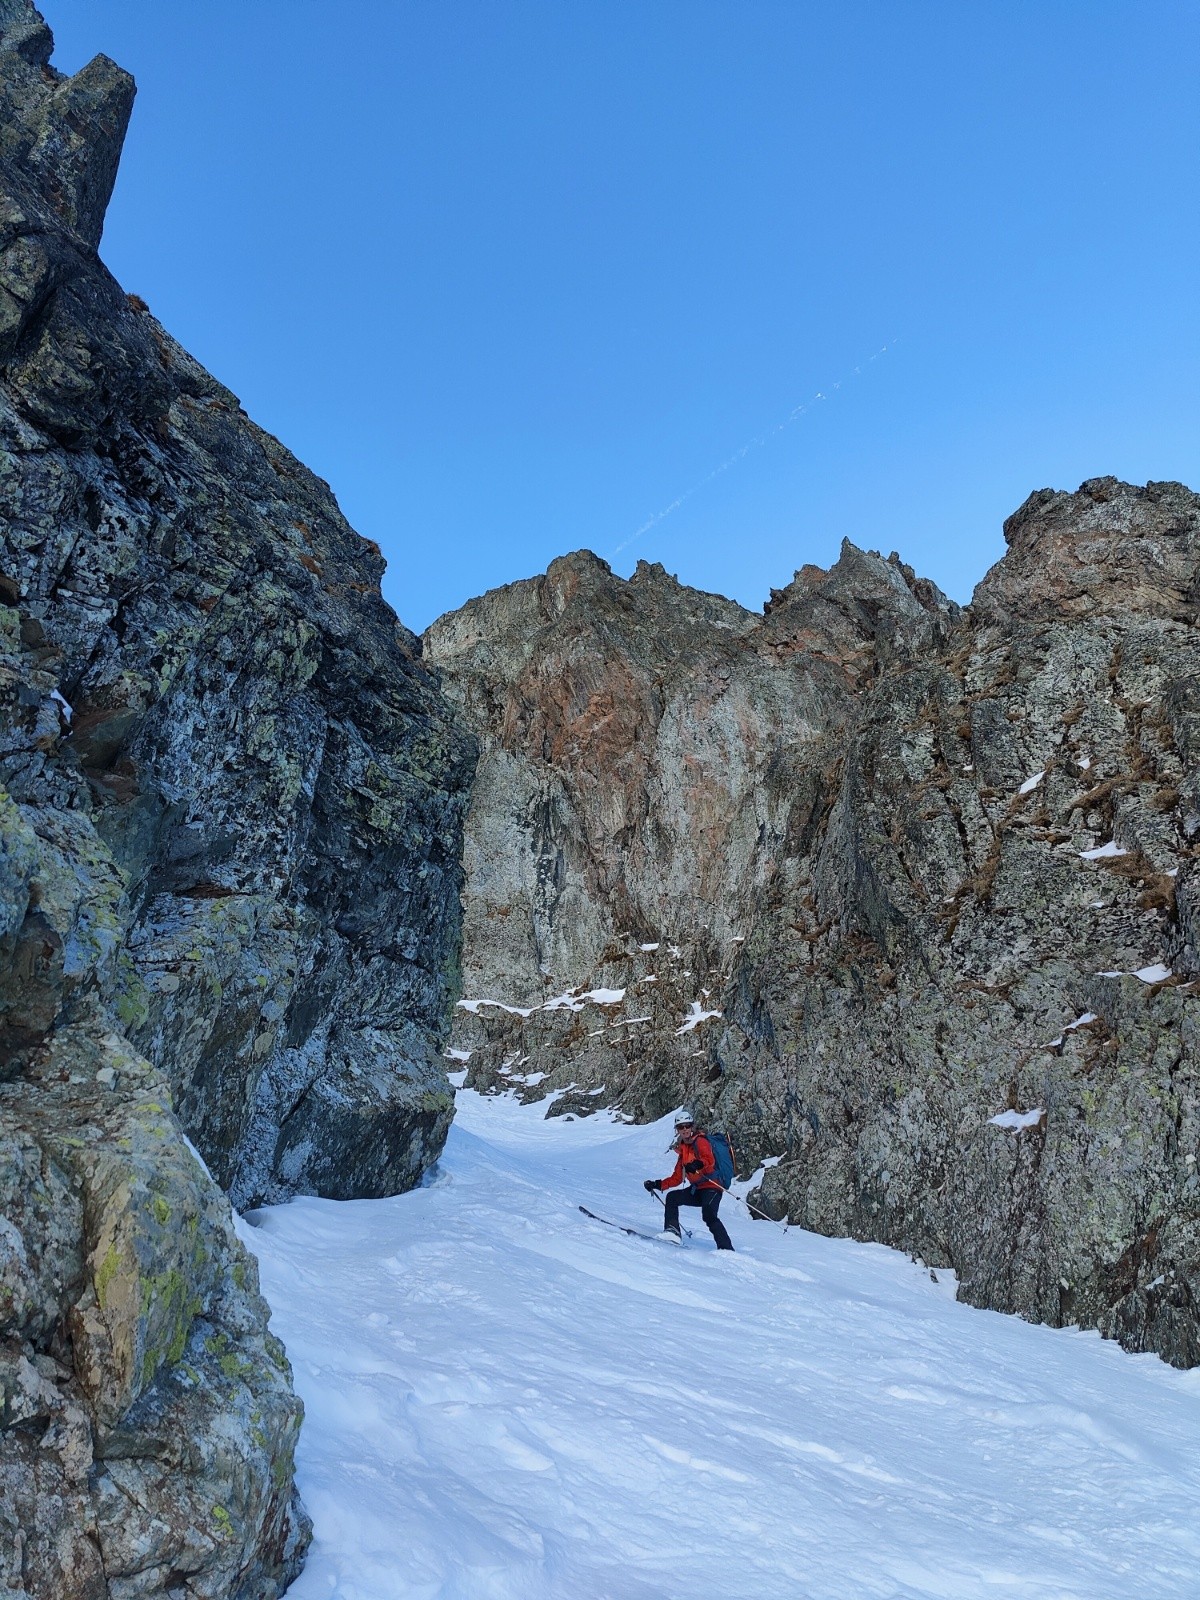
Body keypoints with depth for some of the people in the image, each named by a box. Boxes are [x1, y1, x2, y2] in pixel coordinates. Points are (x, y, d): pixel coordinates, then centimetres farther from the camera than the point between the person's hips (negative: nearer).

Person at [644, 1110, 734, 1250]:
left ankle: (726, 1248, -30)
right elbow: (677, 1178, 21)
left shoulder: (700, 1141, -3)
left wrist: (697, 1164, -45)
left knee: (708, 1216, -28)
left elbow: (710, 1160, -25)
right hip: (697, 1190, 8)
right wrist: (657, 1184, 13)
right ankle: (672, 1231, -10)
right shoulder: (683, 1149, 19)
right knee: (672, 1198, -4)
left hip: (712, 1187, -8)